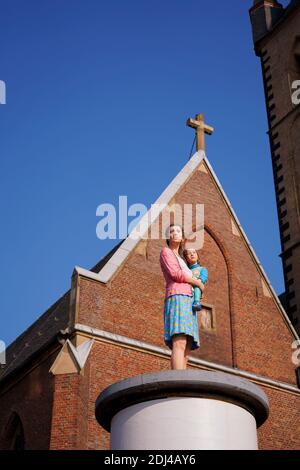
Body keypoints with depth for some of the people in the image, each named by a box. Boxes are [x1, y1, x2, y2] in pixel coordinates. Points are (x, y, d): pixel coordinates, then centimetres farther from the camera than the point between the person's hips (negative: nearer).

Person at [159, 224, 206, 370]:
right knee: (179, 343, -28)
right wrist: (198, 282, 6)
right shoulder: (165, 251, 10)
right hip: (177, 299, -9)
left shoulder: (181, 259, 34)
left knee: (186, 351, -7)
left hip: (188, 302, 9)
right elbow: (175, 274, -6)